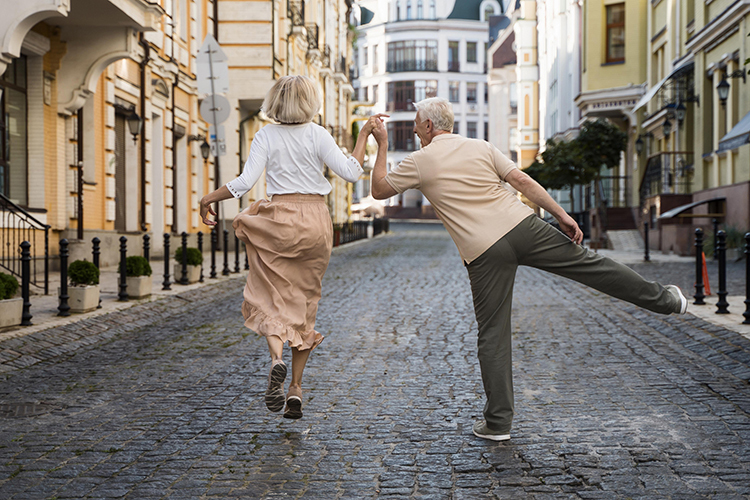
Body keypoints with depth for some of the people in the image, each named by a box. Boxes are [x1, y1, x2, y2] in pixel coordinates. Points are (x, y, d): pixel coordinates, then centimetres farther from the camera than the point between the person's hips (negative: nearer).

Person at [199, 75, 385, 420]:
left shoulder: (266, 136, -2)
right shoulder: (317, 135, -1)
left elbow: (245, 182, -10)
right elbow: (351, 173, -7)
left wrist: (209, 198, 3)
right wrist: (363, 135, 4)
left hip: (281, 221, -1)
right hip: (316, 222, 2)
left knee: (269, 297, 9)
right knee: (305, 303, 11)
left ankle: (276, 359, -21)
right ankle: (296, 389, 10)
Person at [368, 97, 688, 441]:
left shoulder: (419, 162, 4)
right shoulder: (480, 147, 14)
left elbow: (379, 190, 16)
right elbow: (523, 181, 7)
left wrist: (382, 146, 24)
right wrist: (562, 216, 8)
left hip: (484, 252, -3)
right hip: (523, 226, 3)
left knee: (492, 335, 5)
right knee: (587, 263, 16)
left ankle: (498, 422, 10)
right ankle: (662, 299, 26)